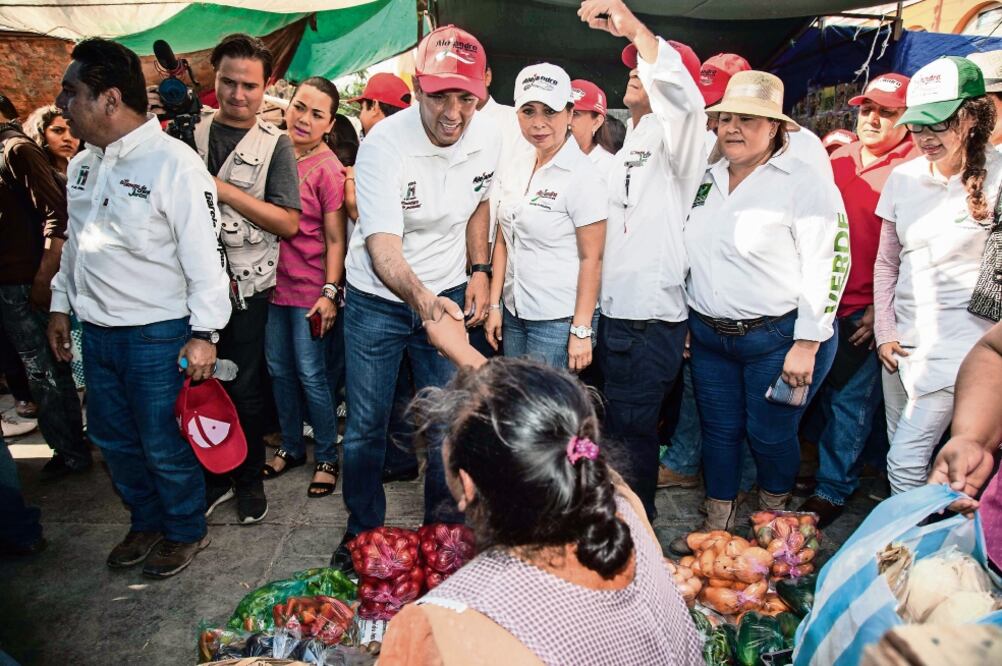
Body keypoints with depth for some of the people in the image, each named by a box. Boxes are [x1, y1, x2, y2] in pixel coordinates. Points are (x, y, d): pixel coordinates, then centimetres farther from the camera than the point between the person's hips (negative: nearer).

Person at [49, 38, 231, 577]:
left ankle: (186, 531, 29)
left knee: (164, 446, 6)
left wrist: (203, 332, -20)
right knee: (113, 439, 19)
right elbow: (75, 242, 20)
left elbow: (203, 253, -18)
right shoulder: (82, 165, 9)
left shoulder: (173, 162, -16)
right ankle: (147, 522, 40)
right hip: (97, 331, 8)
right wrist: (61, 305, 19)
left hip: (158, 335, -8)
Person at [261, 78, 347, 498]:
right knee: (279, 370, 16)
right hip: (271, 282, 6)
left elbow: (335, 239, -12)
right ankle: (291, 447, 34)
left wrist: (330, 292, -16)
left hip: (309, 289, -6)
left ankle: (326, 458, 20)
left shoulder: (327, 169, -13)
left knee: (311, 376, 2)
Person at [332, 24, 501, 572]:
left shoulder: (487, 142, -8)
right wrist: (420, 297, -53)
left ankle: (443, 525, 31)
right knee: (366, 425, 6)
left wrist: (479, 270, 3)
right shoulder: (383, 145, -24)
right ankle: (362, 530, 30)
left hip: (447, 295, 3)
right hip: (378, 301, -3)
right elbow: (381, 244, -34)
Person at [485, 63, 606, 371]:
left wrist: (581, 331, -14)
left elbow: (591, 259, -13)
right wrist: (494, 305, 8)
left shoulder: (583, 176, -13)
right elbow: (502, 242, 11)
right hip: (513, 312, 6)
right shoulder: (512, 169, 6)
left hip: (559, 321, -6)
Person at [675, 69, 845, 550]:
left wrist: (806, 345, -16)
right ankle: (716, 528, 30)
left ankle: (772, 523, 34)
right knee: (718, 431, 13)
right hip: (709, 335, 6)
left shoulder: (807, 185, -10)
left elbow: (826, 268, -13)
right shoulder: (707, 181, 9)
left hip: (776, 338, -5)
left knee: (770, 435, 7)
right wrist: (686, 321, 13)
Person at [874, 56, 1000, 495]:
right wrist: (884, 332, 5)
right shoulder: (903, 177, 5)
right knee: (904, 455, 14)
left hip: (960, 342, -5)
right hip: (903, 340, 5)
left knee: (905, 461, -7)